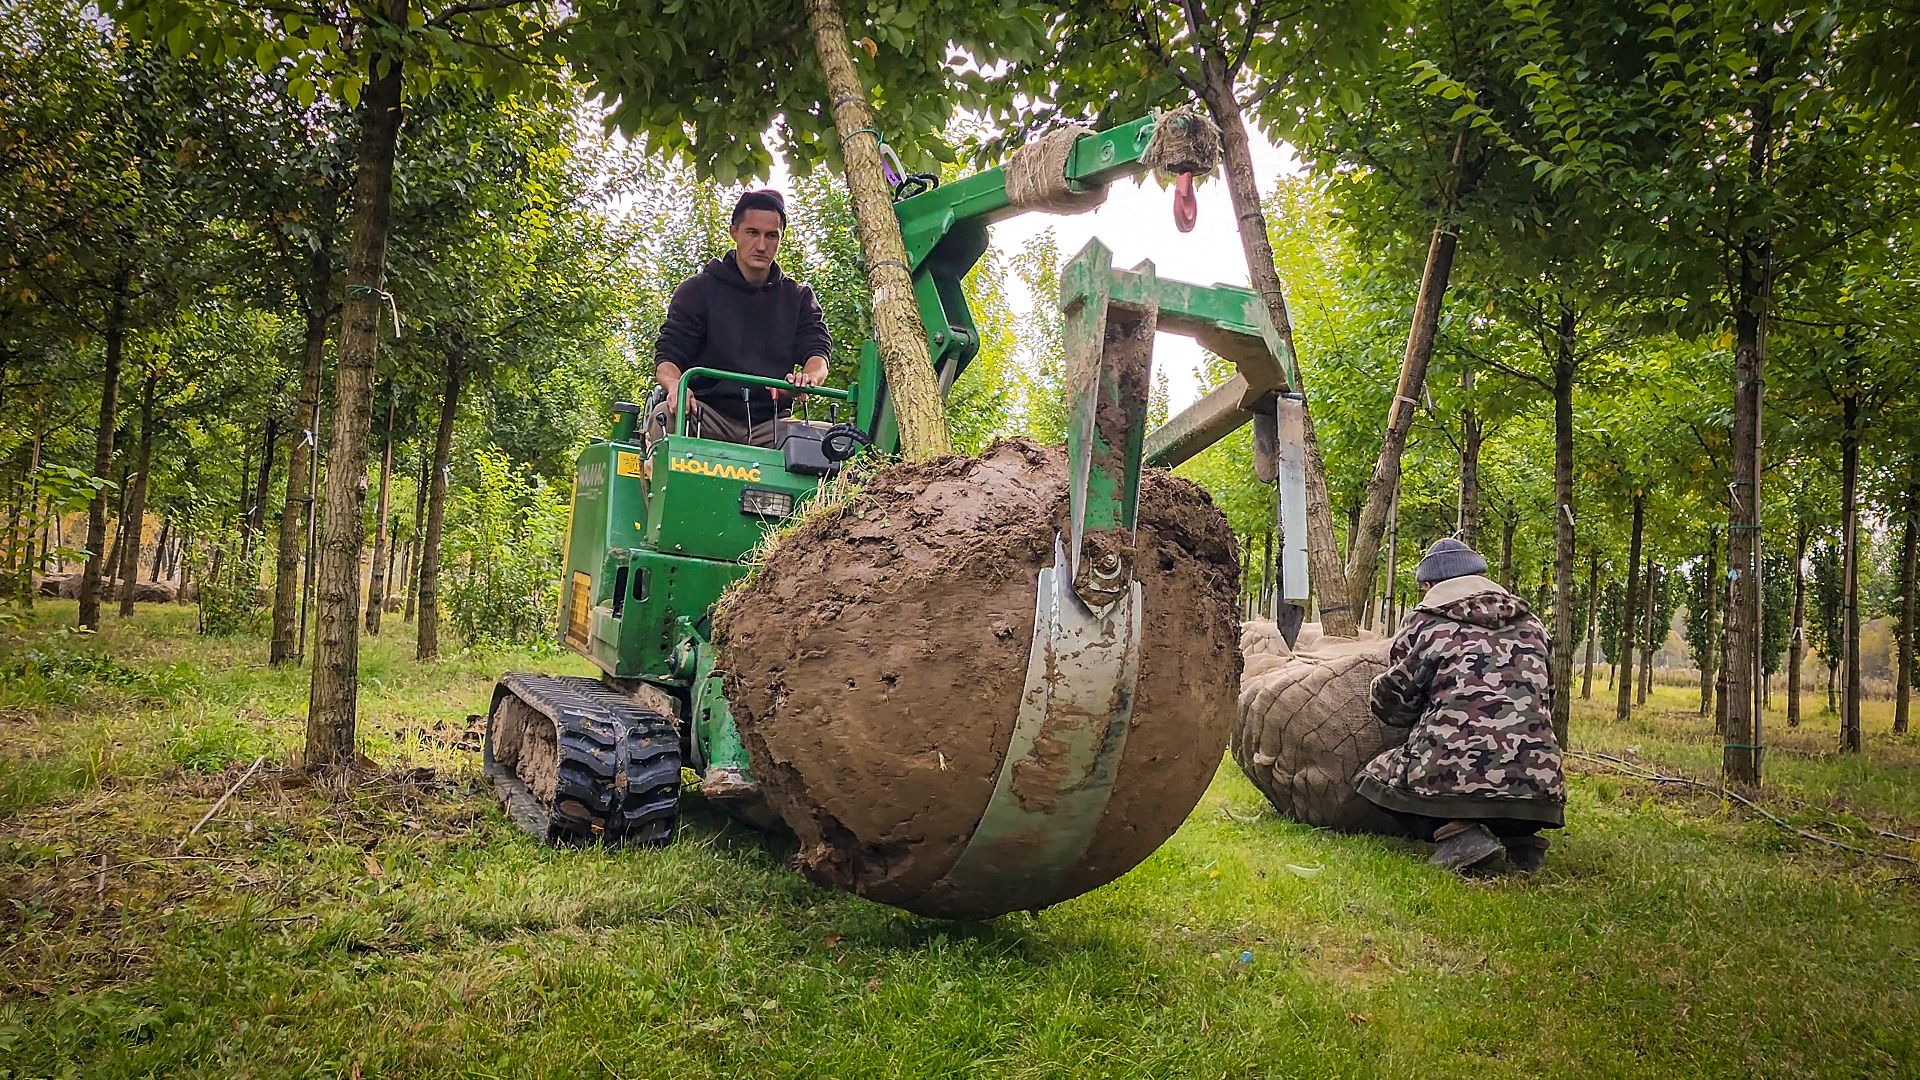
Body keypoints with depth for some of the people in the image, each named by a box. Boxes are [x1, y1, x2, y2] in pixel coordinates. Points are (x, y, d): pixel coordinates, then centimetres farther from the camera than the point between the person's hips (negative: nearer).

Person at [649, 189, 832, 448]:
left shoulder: (799, 298, 16)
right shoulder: (698, 290, 9)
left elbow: (817, 351, 5)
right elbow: (667, 356, 3)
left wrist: (809, 377, -23)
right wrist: (675, 385, -23)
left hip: (769, 426, 1)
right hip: (708, 418, -1)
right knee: (665, 416, -35)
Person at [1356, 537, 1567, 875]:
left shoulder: (1423, 622, 5)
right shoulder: (1531, 625, 18)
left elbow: (1391, 703, 7)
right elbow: (1547, 699, 24)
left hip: (1448, 774, -5)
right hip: (1534, 783, 5)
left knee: (1377, 777, 20)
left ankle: (1457, 834, -4)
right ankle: (1518, 838, 8)